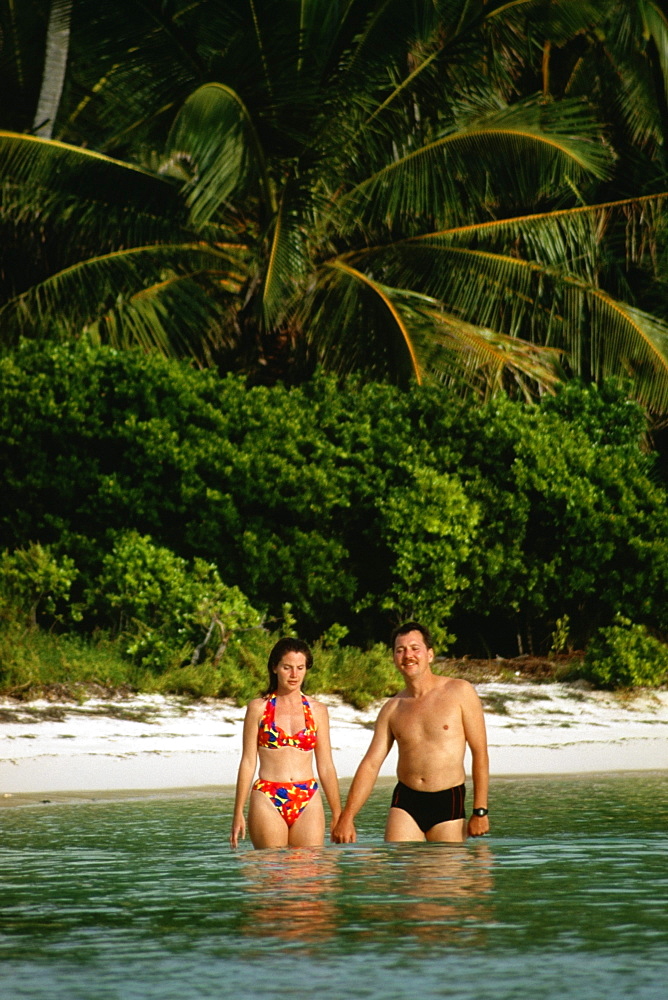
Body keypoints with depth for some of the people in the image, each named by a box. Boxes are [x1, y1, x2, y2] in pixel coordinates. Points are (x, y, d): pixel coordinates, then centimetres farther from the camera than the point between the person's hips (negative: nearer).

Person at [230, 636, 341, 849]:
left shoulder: (317, 710, 11)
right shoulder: (259, 708, 5)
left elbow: (325, 766, 13)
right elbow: (248, 762, 5)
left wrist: (338, 814, 12)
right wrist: (238, 813, 1)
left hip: (308, 801, 2)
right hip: (268, 801, -2)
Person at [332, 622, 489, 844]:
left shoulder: (459, 692, -1)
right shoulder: (393, 708, 9)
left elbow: (480, 753, -2)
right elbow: (370, 764, 8)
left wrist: (480, 811, -7)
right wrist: (347, 817, 0)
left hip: (448, 803, -3)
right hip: (405, 803, 3)